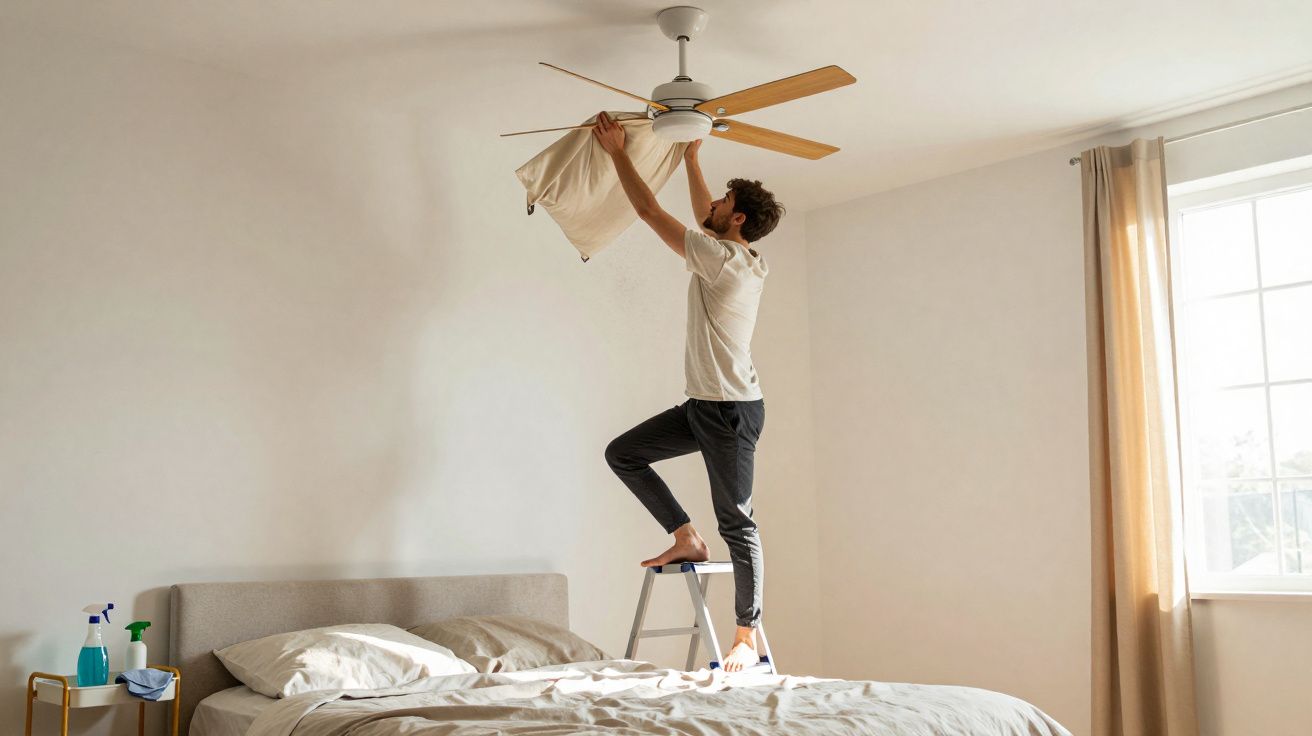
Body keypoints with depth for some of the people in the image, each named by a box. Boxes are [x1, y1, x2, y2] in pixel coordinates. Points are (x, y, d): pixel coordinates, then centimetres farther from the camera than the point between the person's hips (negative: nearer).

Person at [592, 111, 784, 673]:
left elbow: (650, 211, -12)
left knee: (736, 521, -4)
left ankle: (747, 638, 3)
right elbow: (704, 218, 29)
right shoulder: (744, 261, 9)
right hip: (703, 405, 10)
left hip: (732, 410, -10)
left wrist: (617, 151, -3)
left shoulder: (723, 258, -17)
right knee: (622, 453, 11)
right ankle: (686, 538, 14)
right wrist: (692, 157, 31)